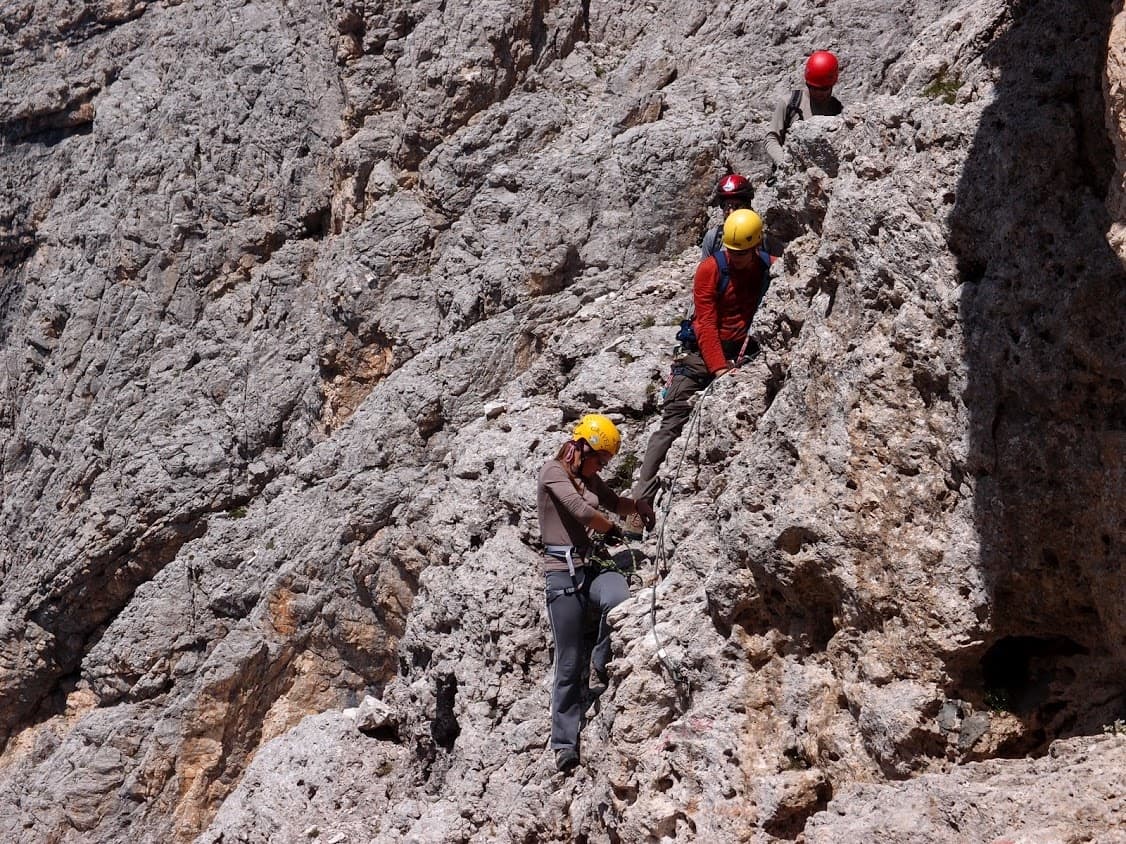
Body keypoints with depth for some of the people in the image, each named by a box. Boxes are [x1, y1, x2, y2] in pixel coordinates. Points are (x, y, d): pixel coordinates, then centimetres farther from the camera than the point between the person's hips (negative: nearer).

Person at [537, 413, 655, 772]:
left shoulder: (587, 478, 18)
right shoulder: (553, 472, -6)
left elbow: (613, 502, 33)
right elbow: (581, 511, -17)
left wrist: (637, 506, 12)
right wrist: (612, 530, 0)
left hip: (591, 565, 6)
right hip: (563, 570, -6)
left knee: (620, 600, -31)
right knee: (569, 663, -5)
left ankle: (604, 661, -4)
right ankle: (565, 742, 6)